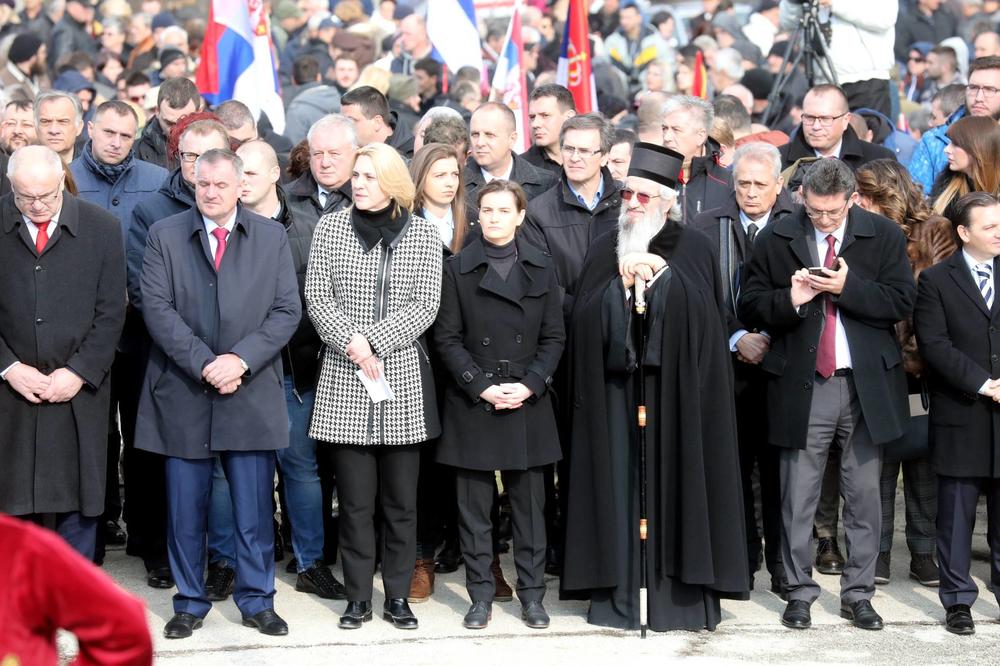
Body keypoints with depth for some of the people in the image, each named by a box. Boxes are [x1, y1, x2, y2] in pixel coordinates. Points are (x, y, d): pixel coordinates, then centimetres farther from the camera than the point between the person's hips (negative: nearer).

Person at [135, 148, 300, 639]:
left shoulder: (272, 237, 7)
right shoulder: (164, 235, 4)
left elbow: (287, 310, 1)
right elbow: (157, 307, -5)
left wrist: (241, 359, -12)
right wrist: (203, 363, -14)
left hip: (252, 393, 0)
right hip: (182, 393, 0)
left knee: (253, 507, 4)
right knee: (186, 508, 5)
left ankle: (256, 600, 16)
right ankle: (189, 603, 17)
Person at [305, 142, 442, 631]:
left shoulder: (422, 234, 4)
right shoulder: (330, 228, 5)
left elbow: (426, 305, -2)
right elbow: (317, 299, 1)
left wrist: (375, 342, -12)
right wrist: (352, 343, -13)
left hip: (403, 377, 0)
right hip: (344, 379, 0)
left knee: (401, 497, 4)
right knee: (355, 497, 1)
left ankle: (398, 595, 13)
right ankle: (358, 597, 9)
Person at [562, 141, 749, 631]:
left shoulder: (692, 249, 5)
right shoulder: (605, 250, 11)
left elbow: (703, 310, -9)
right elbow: (585, 315, 0)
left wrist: (662, 273, -14)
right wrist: (622, 283, -12)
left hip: (675, 389, -2)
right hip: (616, 389, 2)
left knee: (673, 480, -1)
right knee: (620, 482, 1)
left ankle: (680, 592, 5)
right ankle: (618, 593, 6)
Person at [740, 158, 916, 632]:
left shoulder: (884, 236, 2)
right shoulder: (774, 240, 2)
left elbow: (902, 302, -5)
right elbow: (750, 309, 3)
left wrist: (848, 286, -18)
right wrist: (790, 300, -17)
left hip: (867, 385, 1)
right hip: (801, 387, 0)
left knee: (864, 497, 7)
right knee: (798, 499, 4)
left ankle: (858, 593, 17)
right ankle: (799, 591, 15)